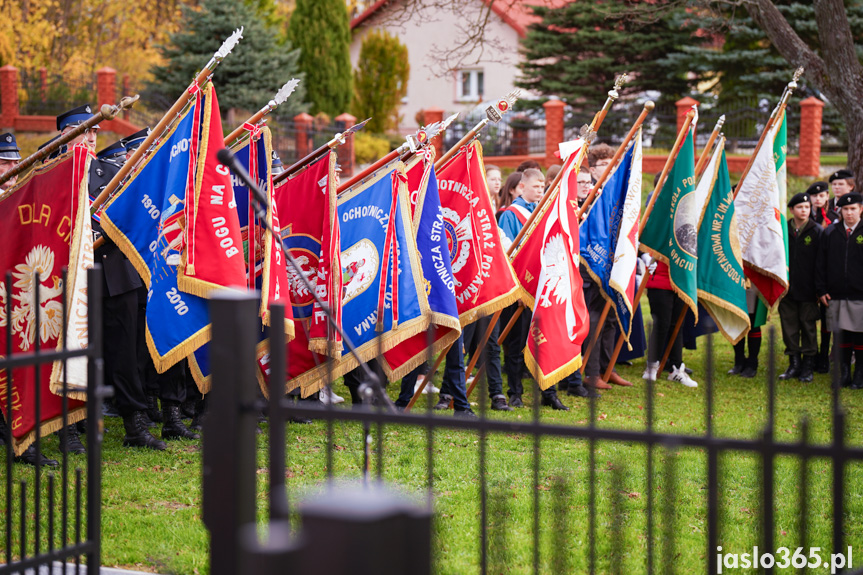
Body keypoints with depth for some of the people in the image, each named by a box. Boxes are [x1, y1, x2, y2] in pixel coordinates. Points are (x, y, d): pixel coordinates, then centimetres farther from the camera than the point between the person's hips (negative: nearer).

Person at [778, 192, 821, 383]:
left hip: (808, 289, -2)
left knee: (808, 327, 4)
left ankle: (807, 366, 13)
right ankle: (794, 364, 17)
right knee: (789, 327, 6)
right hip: (787, 287, 3)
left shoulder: (817, 231, -1)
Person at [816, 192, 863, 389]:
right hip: (836, 296, 2)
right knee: (841, 335, 6)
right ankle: (844, 373, 16)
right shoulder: (830, 233, 8)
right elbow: (821, 264, 10)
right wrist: (821, 290, 4)